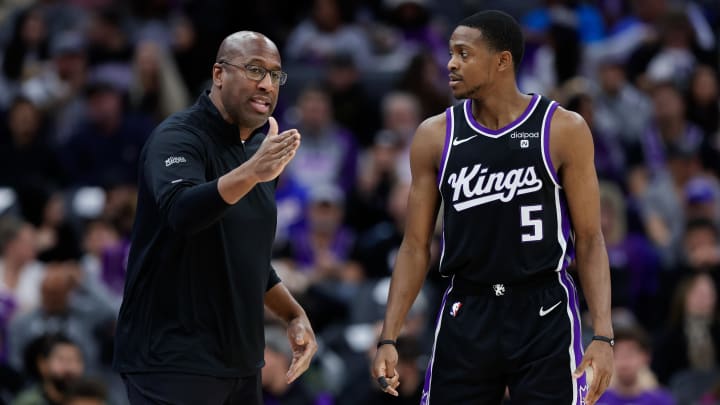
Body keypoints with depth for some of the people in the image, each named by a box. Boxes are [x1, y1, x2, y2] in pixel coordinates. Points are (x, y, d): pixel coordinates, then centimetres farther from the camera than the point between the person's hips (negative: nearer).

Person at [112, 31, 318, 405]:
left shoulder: (257, 150, 13)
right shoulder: (178, 138, -12)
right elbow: (179, 212, -34)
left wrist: (293, 314, 11)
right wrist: (250, 174, -49)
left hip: (239, 361, 8)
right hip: (172, 362, -8)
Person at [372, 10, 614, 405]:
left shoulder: (563, 130, -4)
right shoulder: (435, 136, 4)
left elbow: (589, 240, -2)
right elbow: (416, 245, 7)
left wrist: (603, 336, -12)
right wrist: (388, 338, -2)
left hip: (543, 316, -2)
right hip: (465, 316, 3)